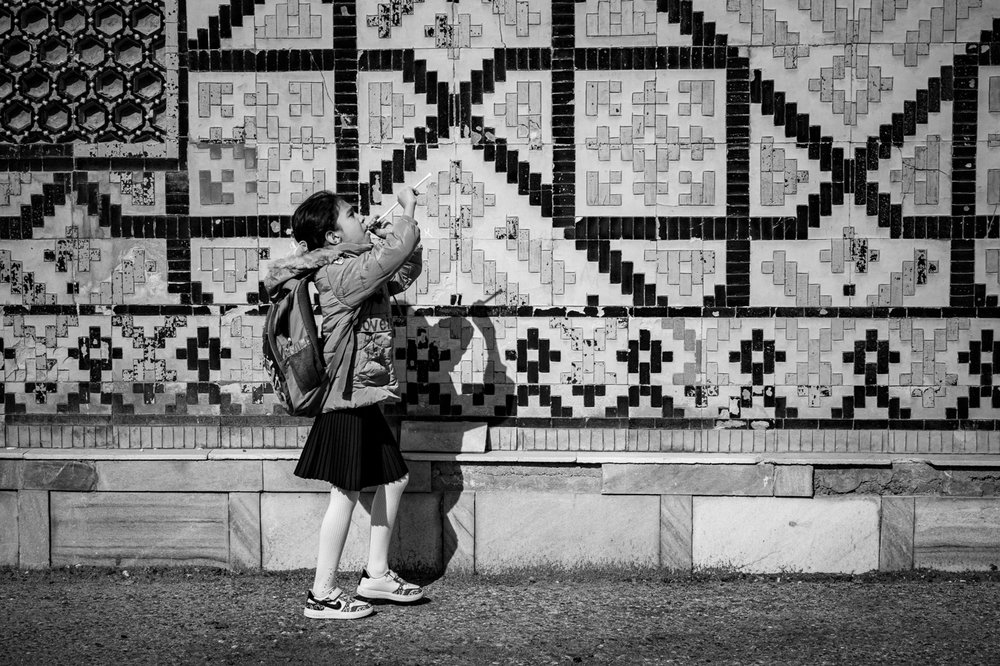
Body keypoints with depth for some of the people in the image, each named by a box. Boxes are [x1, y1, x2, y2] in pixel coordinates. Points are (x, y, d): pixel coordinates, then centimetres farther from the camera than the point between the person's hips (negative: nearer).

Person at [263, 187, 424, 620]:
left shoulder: (358, 271, 13)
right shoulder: (344, 273, -17)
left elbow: (406, 270, 25)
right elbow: (400, 250, -22)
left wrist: (380, 237, 9)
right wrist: (408, 209, -5)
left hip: (362, 400, 10)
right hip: (347, 400, -10)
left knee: (394, 478, 16)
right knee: (346, 492, -6)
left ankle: (375, 574, 26)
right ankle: (322, 595, 1)